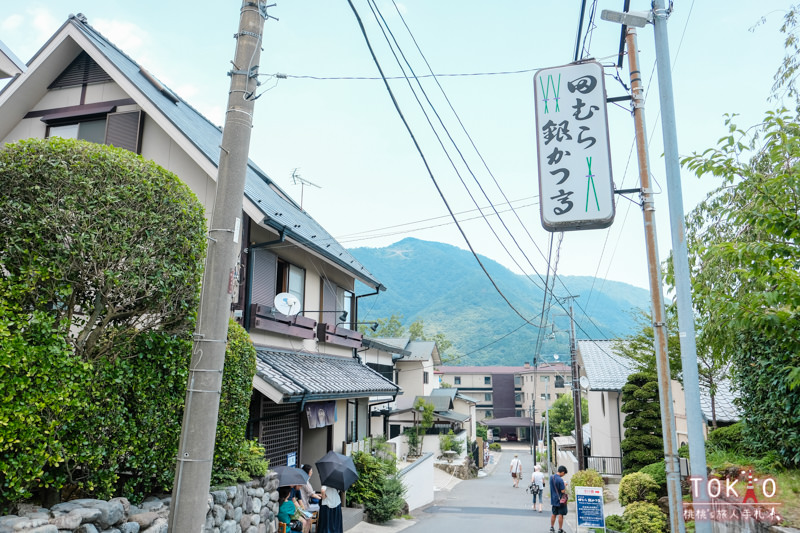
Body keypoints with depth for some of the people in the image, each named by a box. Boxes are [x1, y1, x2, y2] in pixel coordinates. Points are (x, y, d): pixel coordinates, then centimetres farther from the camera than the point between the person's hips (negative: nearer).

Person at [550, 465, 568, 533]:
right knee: (561, 515, 4)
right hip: (560, 500, -7)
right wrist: (565, 485, -4)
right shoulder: (560, 480, -22)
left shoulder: (551, 477, 2)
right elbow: (563, 491, -21)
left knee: (554, 514, 17)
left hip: (553, 499, 7)